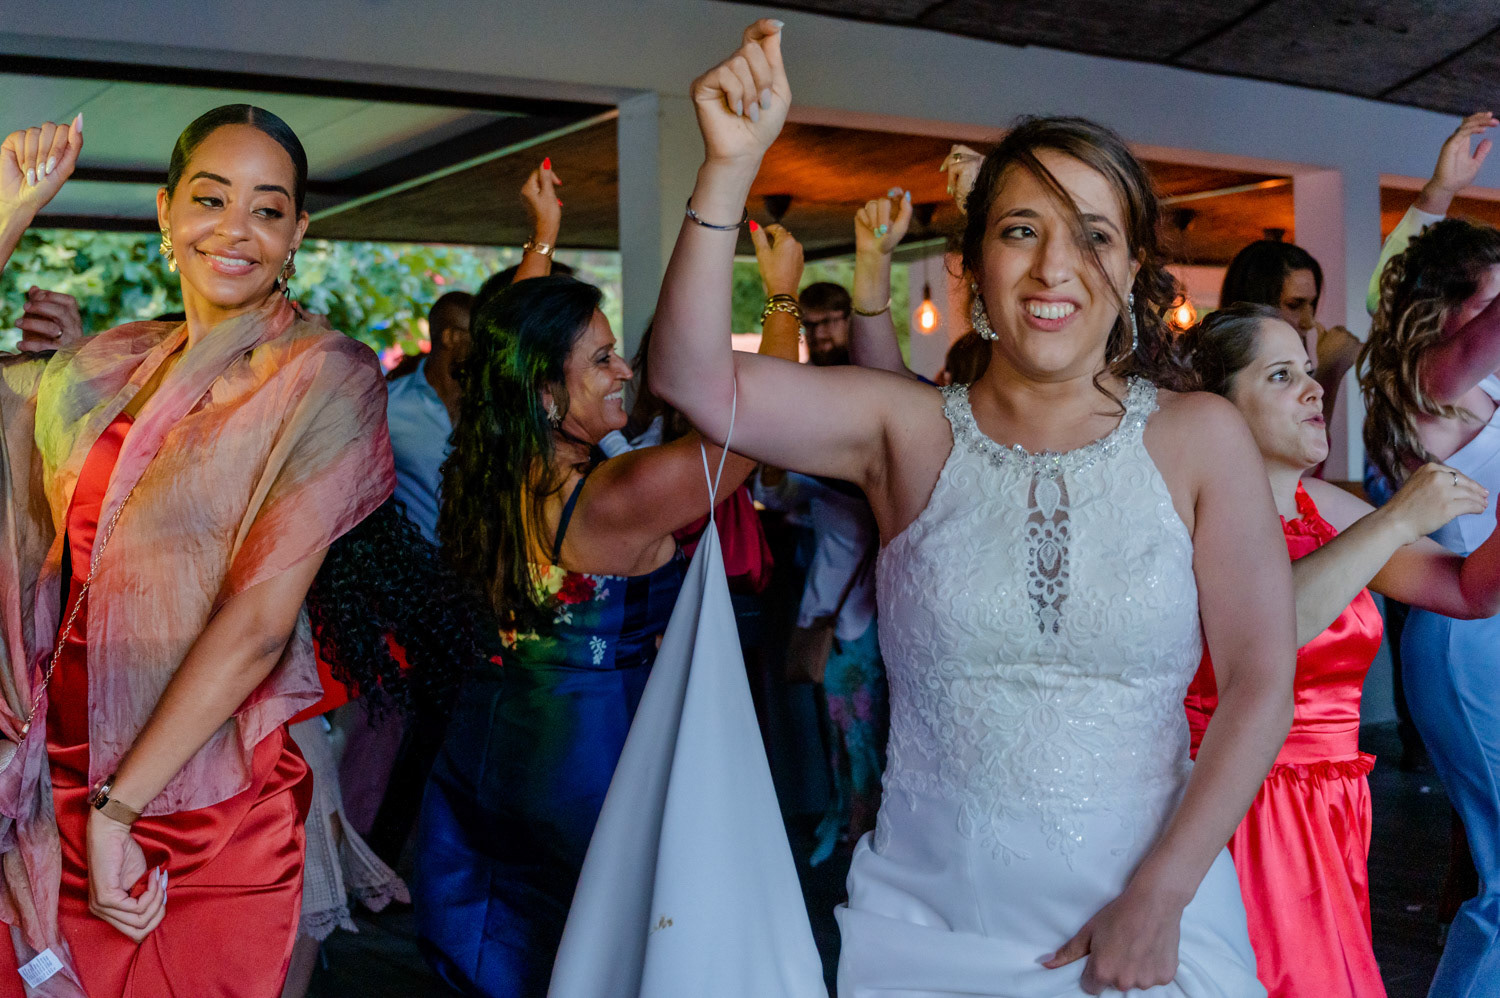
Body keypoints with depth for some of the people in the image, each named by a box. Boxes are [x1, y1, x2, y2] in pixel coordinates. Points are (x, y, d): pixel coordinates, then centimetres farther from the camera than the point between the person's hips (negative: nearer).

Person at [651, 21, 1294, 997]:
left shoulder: (1201, 439, -2)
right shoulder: (911, 431, -2)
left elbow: (1262, 684, -5)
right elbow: (694, 377, -13)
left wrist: (1158, 898, -10)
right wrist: (731, 166, -23)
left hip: (1149, 919, 0)